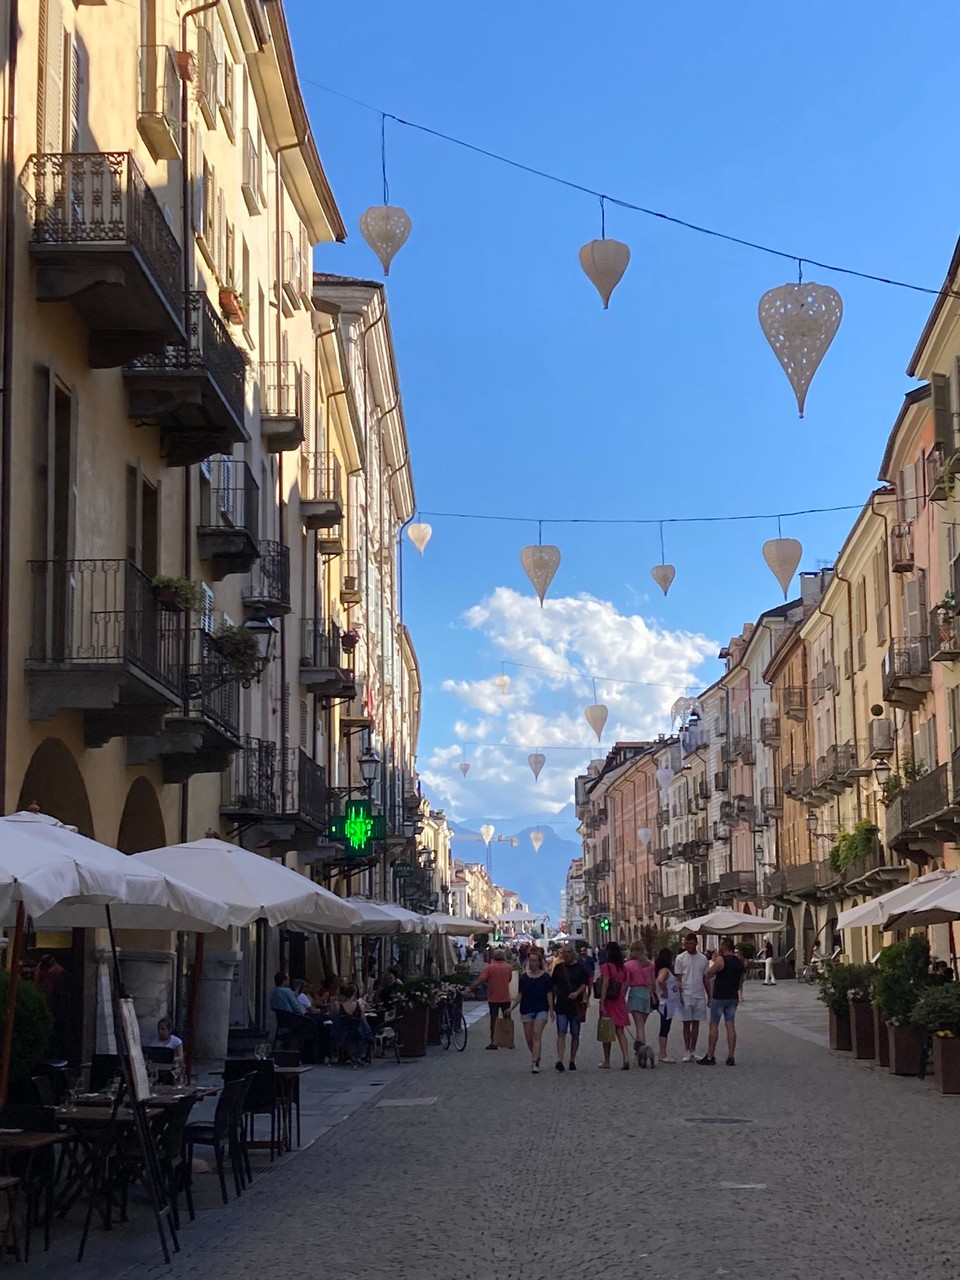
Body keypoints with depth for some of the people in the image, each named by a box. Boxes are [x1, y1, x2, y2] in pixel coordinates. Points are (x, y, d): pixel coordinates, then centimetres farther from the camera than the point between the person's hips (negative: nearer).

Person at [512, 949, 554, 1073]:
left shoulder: (545, 977, 0)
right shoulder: (524, 977, 8)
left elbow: (549, 994, 0)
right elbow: (520, 994, 10)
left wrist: (551, 1011, -4)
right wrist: (511, 1008, 2)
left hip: (541, 1010, -4)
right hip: (526, 1010, 4)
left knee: (537, 1035, -15)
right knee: (528, 1038, 6)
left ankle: (535, 1063, -19)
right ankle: (535, 1057, 27)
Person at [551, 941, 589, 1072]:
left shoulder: (580, 967, 1)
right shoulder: (558, 967, 8)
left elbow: (584, 984, -2)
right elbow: (554, 986, 13)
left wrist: (577, 993, -20)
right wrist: (552, 1002, 10)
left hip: (576, 1004, 0)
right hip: (561, 1004, 1)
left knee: (575, 1034, 8)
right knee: (561, 1033, -10)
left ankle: (572, 1061, 19)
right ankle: (560, 1060, -18)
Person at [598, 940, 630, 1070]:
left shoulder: (606, 967, -11)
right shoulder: (623, 968, 6)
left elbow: (605, 985, -15)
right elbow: (625, 986, 7)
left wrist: (602, 1004, -15)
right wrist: (622, 999, 15)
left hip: (608, 1001, -5)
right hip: (620, 1003, 5)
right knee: (620, 1032, 4)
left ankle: (606, 1061, 14)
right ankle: (625, 1058, -12)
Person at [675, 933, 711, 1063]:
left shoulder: (703, 959, 7)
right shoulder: (680, 958, -2)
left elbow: (705, 978, 13)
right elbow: (678, 979, -2)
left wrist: (709, 996, 12)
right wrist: (679, 995, -9)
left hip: (700, 995, 3)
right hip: (686, 995, -3)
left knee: (696, 1023, 6)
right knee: (687, 1023, -2)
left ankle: (693, 1051, 13)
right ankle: (687, 1052, 3)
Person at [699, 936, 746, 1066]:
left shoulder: (721, 960, -13)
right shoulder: (740, 962, 8)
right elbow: (741, 981, 15)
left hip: (719, 997, -6)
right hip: (733, 998, 6)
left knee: (714, 1025, 1)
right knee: (730, 1026, 6)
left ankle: (710, 1056, 1)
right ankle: (731, 1057, 4)